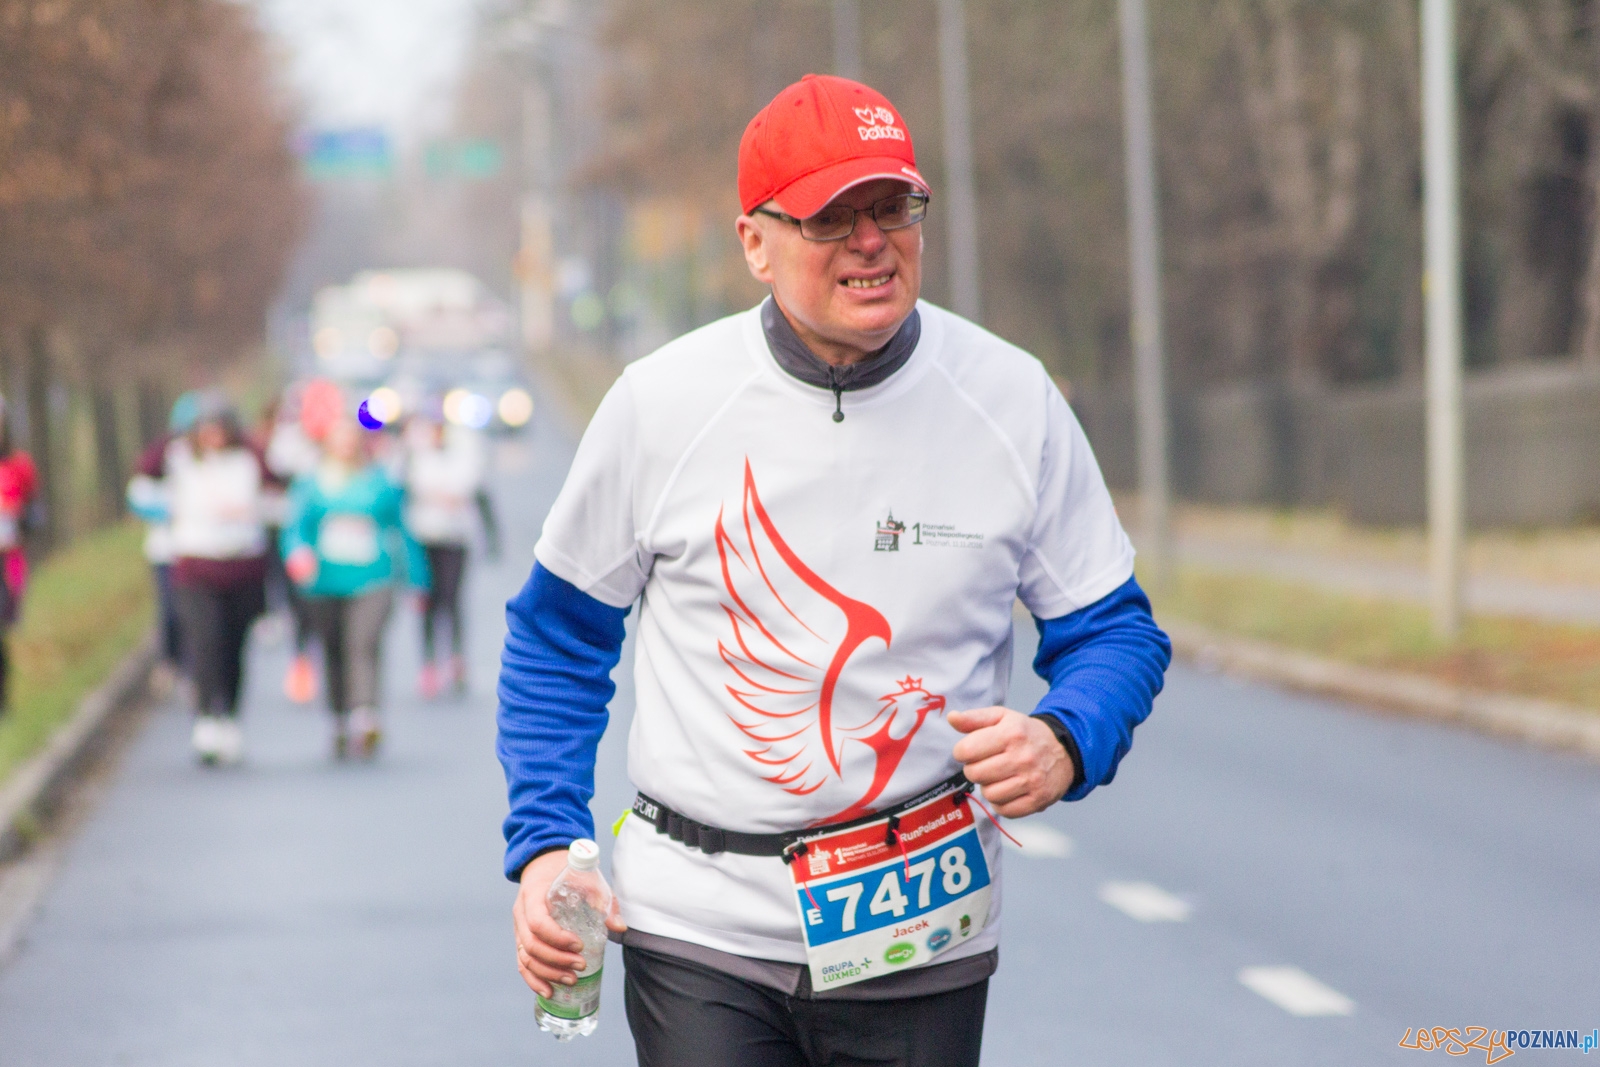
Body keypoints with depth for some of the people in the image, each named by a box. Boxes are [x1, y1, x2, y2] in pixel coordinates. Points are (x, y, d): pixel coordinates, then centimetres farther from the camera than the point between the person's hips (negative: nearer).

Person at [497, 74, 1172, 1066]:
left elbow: (1115, 630, 5)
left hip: (921, 938, 1)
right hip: (701, 937, -1)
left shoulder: (1015, 401, -2)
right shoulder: (661, 402, -4)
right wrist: (544, 844, -2)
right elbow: (558, 636, 8)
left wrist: (1064, 741, -17)